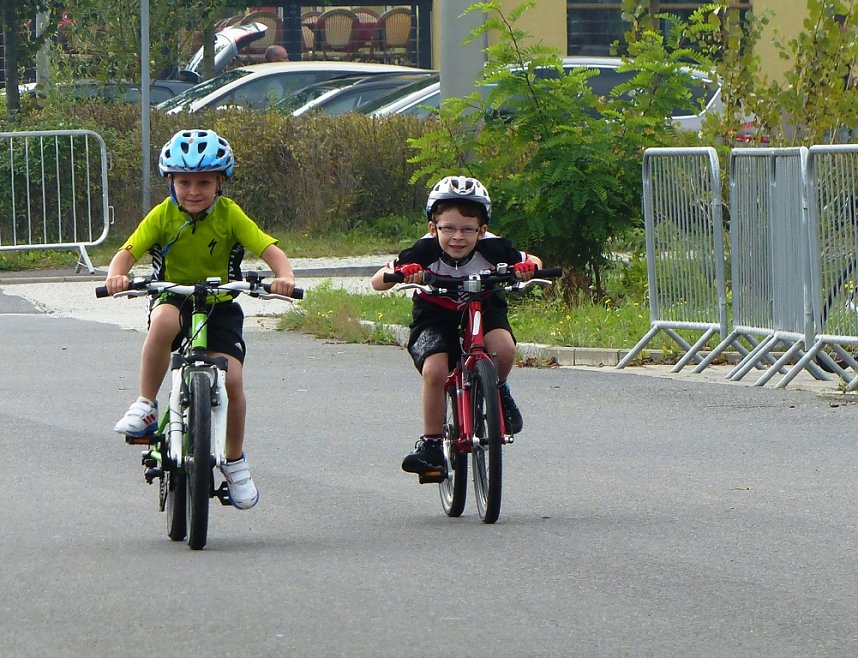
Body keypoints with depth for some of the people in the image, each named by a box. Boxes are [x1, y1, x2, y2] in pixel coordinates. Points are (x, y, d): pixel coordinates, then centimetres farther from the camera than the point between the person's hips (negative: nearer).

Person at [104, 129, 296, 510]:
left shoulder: (229, 215, -9)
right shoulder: (162, 216, -8)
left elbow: (271, 250, -14)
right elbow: (127, 252, -13)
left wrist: (284, 277, -35)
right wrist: (117, 275, -36)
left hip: (220, 304, 0)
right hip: (174, 297, 0)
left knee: (231, 379, -17)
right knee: (164, 320, -38)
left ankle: (234, 461, 7)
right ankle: (145, 406, -25)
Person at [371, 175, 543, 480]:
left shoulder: (492, 249, -24)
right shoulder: (426, 251, -27)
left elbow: (532, 262, -9)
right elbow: (377, 281, -26)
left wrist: (528, 267, -34)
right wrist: (400, 273, -49)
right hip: (435, 316, -1)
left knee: (504, 348, -30)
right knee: (434, 369, -26)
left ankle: (497, 392, 4)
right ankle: (430, 444, -11)